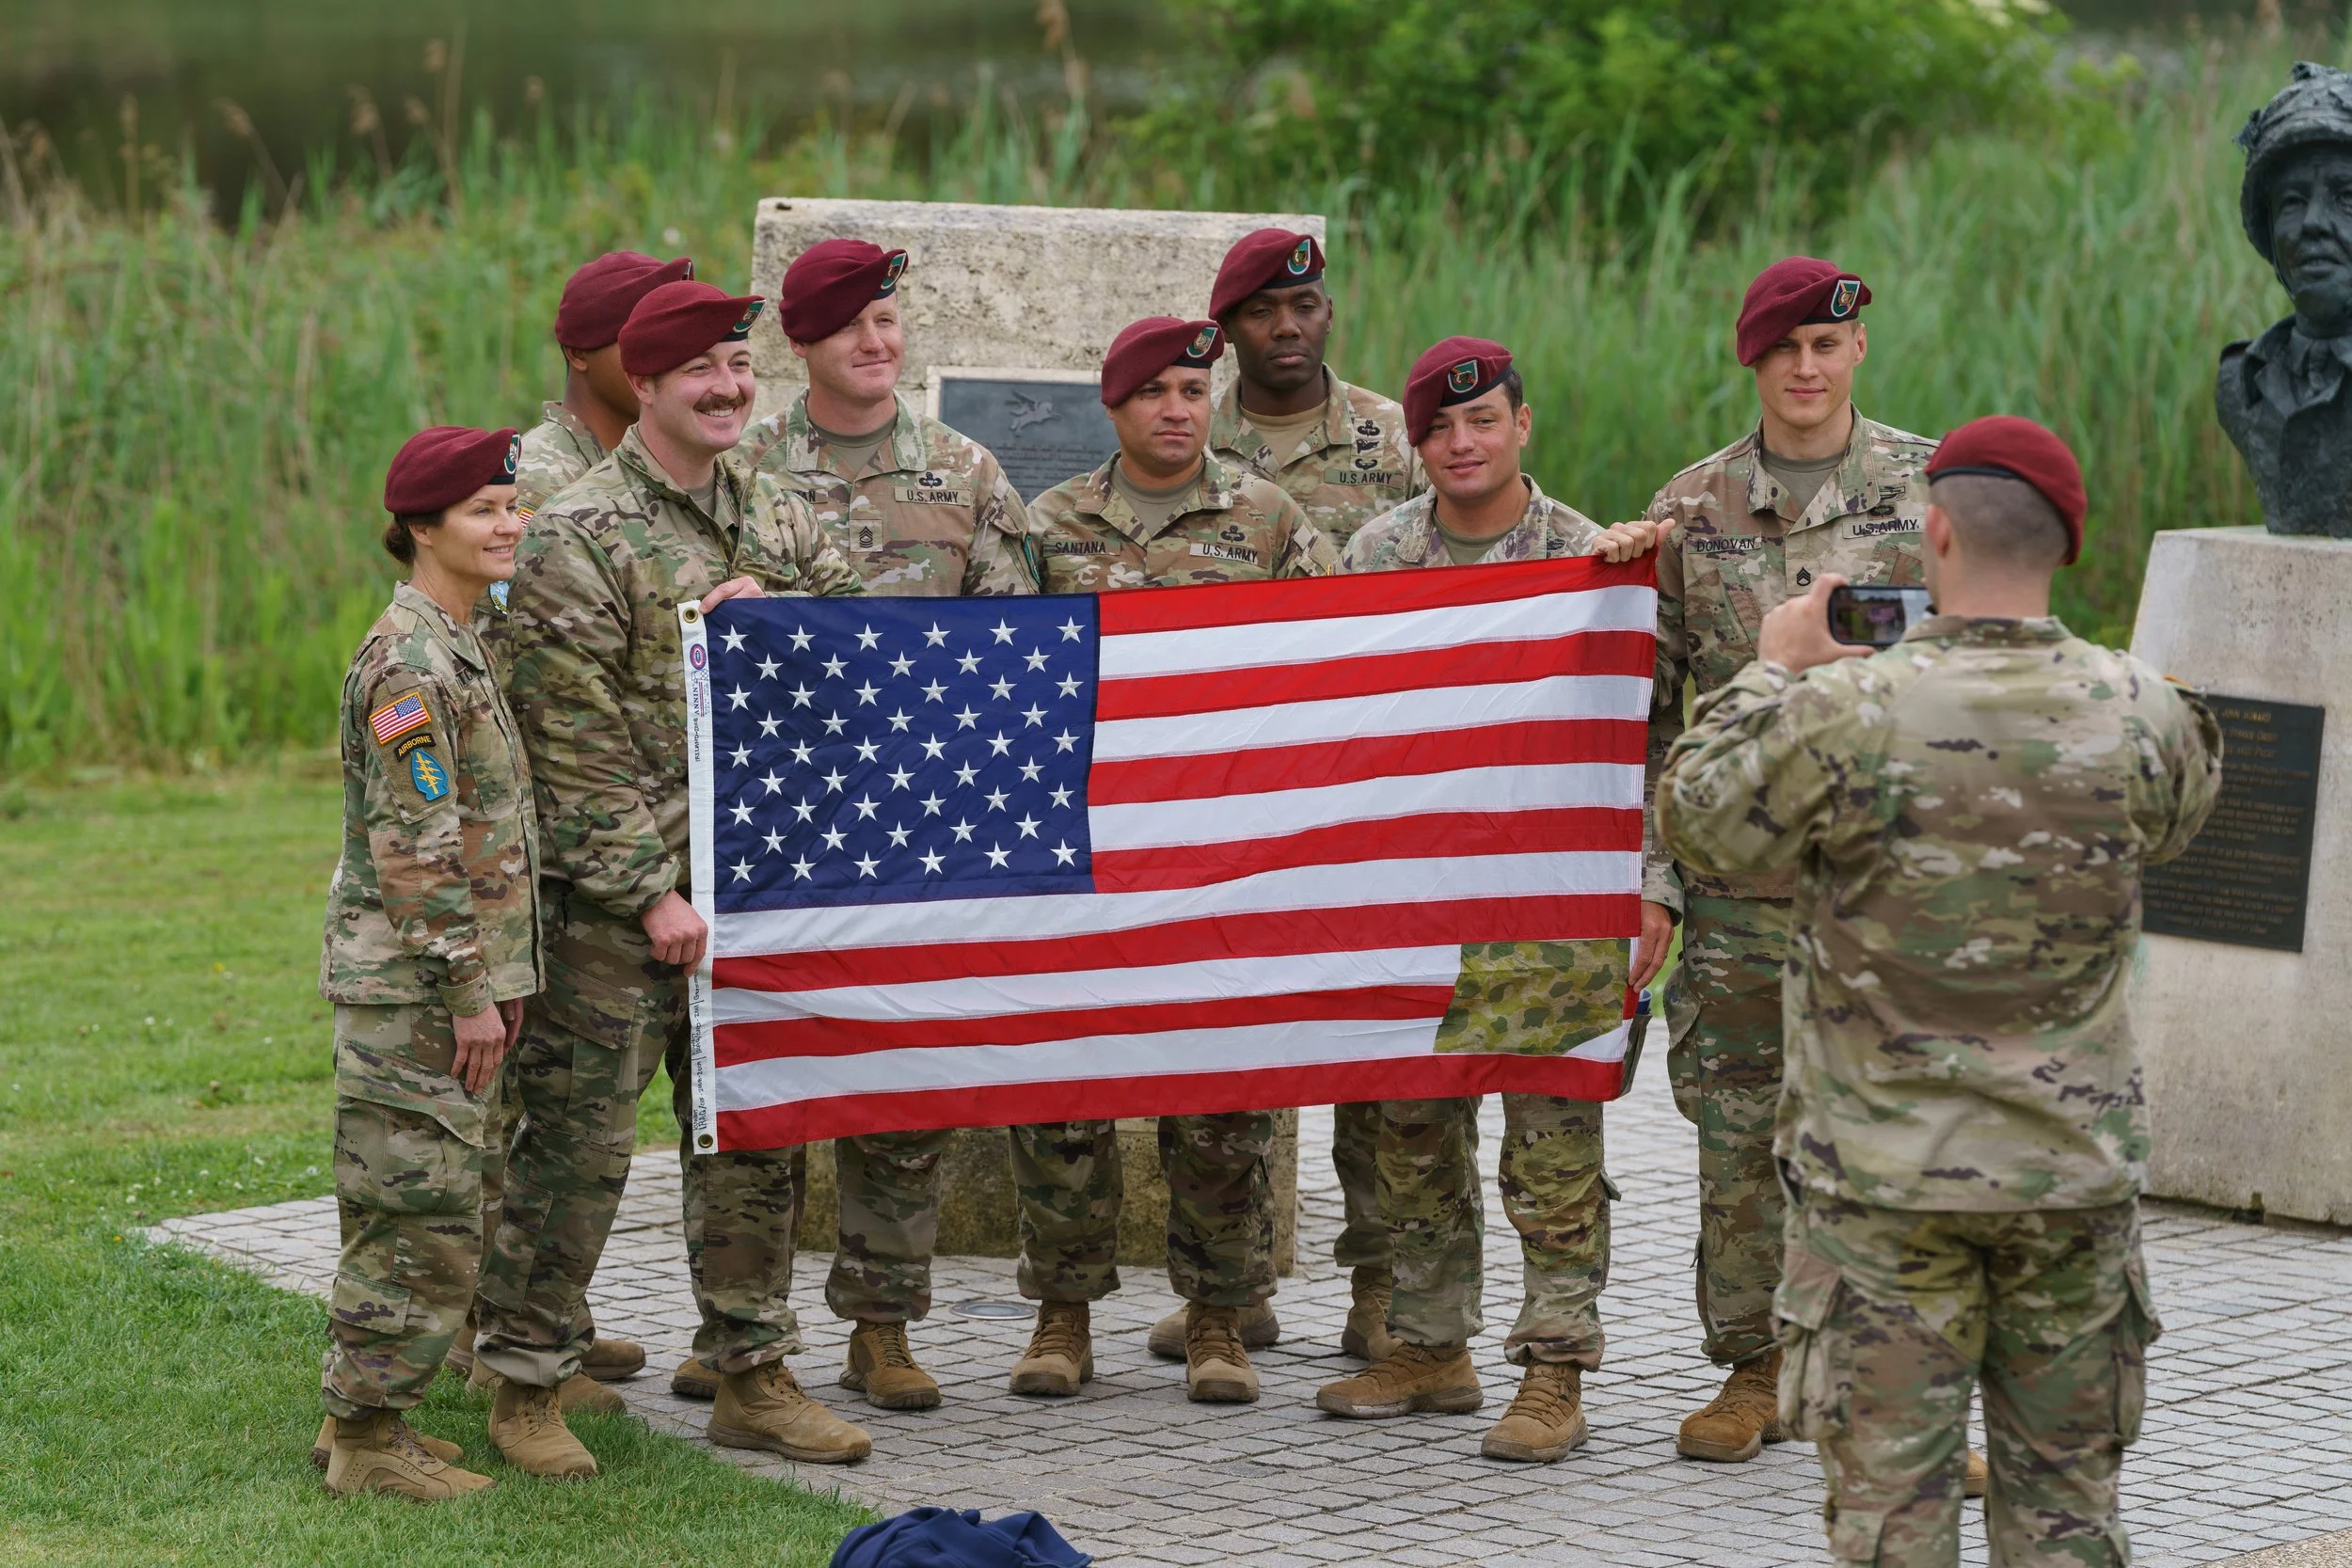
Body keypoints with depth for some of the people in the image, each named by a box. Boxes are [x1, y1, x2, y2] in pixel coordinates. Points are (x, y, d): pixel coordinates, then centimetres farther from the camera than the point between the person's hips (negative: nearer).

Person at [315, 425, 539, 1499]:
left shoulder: (456, 647, 15)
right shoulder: (407, 662, -17)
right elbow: (412, 848, -20)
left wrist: (493, 980, 19)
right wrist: (468, 991, -19)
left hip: (447, 980, 10)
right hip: (410, 987, -10)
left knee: (404, 1217, 14)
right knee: (424, 1220, -5)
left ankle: (363, 1416, 22)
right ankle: (366, 1438, 2)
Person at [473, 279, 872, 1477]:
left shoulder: (774, 520, 12)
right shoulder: (577, 537, -9)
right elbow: (574, 741, -13)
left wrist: (776, 615, -10)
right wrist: (652, 891, -16)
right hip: (617, 898, -6)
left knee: (757, 1132, 11)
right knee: (579, 1141, -2)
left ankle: (752, 1376, 21)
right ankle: (526, 1387, 7)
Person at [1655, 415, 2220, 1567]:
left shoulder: (1844, 714, -17)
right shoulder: (2135, 715, -8)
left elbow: (1693, 823, -3)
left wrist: (1770, 669, 9)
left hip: (1886, 1176, -2)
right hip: (2075, 1170, 3)